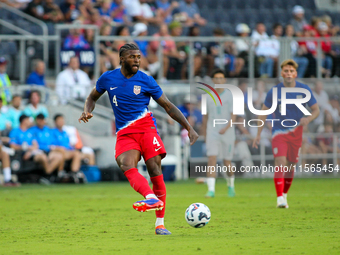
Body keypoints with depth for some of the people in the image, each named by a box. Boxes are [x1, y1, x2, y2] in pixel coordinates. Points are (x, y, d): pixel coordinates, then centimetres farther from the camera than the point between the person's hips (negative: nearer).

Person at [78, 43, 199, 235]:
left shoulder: (146, 81, 3)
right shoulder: (108, 78, 8)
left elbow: (168, 106, 8)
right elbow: (93, 98, 25)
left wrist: (189, 128, 1)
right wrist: (87, 112, 1)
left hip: (146, 127, -1)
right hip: (124, 133, 1)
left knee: (155, 170, -15)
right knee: (127, 166, -29)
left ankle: (160, 223, -9)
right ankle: (151, 198, -54)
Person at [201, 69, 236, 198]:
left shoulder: (230, 96, -2)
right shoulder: (208, 97, 6)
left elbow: (233, 116, -8)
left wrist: (226, 128, -25)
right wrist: (204, 135, 17)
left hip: (227, 133, -1)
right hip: (212, 133, 1)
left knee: (227, 163, 7)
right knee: (212, 160, -14)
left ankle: (230, 186, 34)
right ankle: (211, 190, -19)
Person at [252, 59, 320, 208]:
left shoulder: (304, 90, -4)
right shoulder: (274, 92, -7)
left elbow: (316, 110, 3)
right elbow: (264, 112, 5)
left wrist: (308, 119, -20)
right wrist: (258, 134, 3)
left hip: (296, 133, 2)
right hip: (279, 132, -2)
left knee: (291, 166, 8)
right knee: (280, 163, -19)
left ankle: (284, 195, 28)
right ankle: (280, 199, -22)